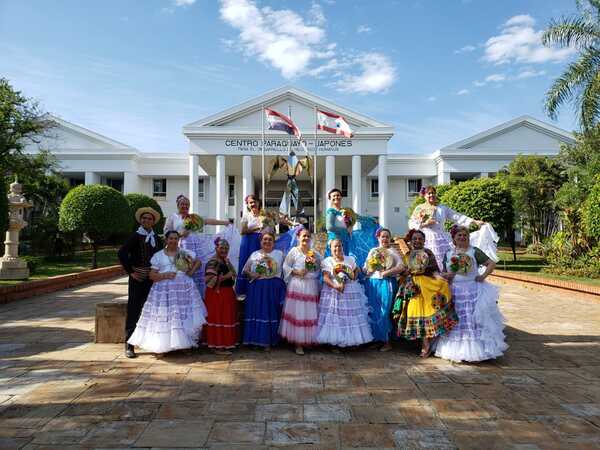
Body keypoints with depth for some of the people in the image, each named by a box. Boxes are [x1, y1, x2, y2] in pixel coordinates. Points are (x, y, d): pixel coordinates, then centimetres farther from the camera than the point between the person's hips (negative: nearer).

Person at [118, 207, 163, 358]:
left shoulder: (156, 239, 11)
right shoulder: (135, 237, -4)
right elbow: (121, 253, -11)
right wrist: (131, 271, -12)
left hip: (152, 280, 4)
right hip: (137, 280, -4)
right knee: (133, 312, -2)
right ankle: (129, 346, 5)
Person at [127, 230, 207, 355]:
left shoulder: (185, 253, 11)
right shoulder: (158, 255, 8)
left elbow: (198, 262, 20)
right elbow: (152, 275, 3)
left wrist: (191, 271, 4)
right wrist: (164, 275, -13)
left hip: (184, 288, 1)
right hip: (164, 290, -1)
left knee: (184, 316, -5)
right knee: (165, 317, -7)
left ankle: (185, 344, 3)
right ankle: (162, 347, 1)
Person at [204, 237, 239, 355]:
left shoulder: (226, 261, 14)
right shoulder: (213, 262, -14)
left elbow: (233, 274, 28)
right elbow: (209, 280, -23)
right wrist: (225, 277, -22)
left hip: (228, 294, 9)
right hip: (217, 294, -9)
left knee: (227, 319, 13)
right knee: (218, 319, -4)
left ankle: (225, 343, 24)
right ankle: (218, 346, 3)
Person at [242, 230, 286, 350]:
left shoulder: (279, 254, 8)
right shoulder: (254, 254, 12)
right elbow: (245, 270, 10)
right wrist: (251, 275, -7)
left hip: (273, 289, -1)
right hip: (256, 288, 2)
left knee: (271, 313, -1)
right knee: (256, 312, 1)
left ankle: (268, 341, 9)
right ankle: (256, 340, 11)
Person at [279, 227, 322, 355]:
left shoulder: (315, 254, 12)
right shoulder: (293, 251, 0)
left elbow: (319, 270, 17)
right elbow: (285, 266, -2)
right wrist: (296, 272, -13)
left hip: (312, 286, 4)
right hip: (297, 286, -4)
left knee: (311, 313, 5)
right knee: (297, 313, -4)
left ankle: (309, 339, 17)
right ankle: (298, 343, 2)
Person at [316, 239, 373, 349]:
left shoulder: (350, 259, 10)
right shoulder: (327, 261, -1)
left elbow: (357, 270, 23)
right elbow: (325, 278, -10)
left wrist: (354, 278, 2)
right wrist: (335, 286, -24)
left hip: (351, 292, 3)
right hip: (333, 292, -3)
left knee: (352, 317, 3)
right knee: (334, 317, -5)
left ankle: (351, 340, 14)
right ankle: (334, 342, 4)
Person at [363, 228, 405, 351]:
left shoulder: (393, 251, 3)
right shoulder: (373, 251, 17)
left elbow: (401, 267, -10)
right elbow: (365, 268, 17)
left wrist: (386, 272, -16)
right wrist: (366, 270, -6)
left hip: (386, 284, -4)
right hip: (371, 283, 4)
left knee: (384, 312, -3)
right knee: (372, 312, 5)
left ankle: (387, 342, 7)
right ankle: (375, 339, 16)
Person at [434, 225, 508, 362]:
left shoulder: (474, 252, 2)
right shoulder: (448, 254, 11)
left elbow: (491, 264, -2)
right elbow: (444, 273, 15)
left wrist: (483, 276, -12)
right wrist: (446, 276, -6)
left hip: (472, 291, -3)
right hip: (455, 292, 3)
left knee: (473, 320, -5)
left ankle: (475, 350, 2)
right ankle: (456, 350, 15)